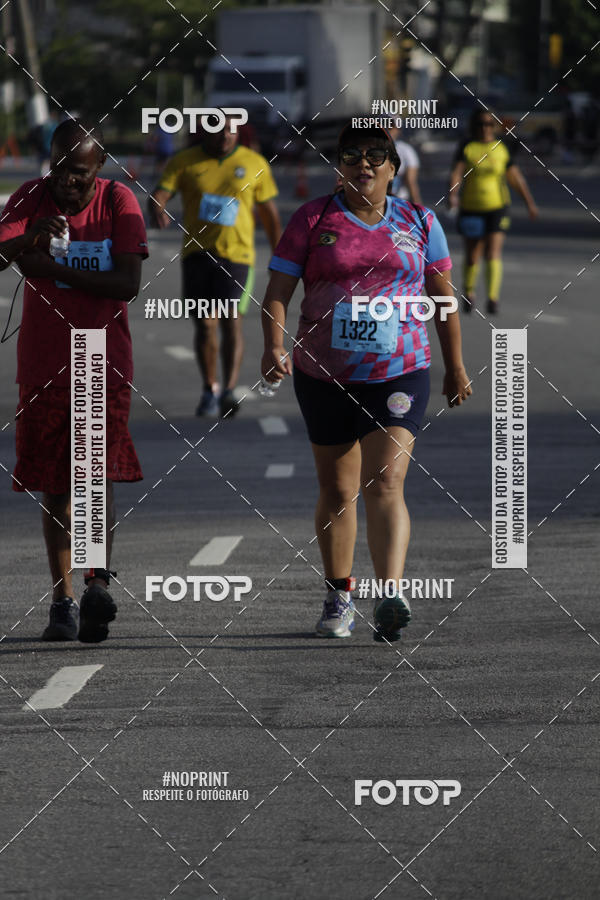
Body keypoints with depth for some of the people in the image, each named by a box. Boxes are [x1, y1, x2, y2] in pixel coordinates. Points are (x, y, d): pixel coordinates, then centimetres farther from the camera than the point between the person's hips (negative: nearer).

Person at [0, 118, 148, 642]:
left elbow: (128, 283, -11)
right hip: (43, 363, 2)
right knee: (54, 485, 4)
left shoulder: (118, 202, -3)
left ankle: (98, 582, -25)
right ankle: (63, 599, 8)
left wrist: (54, 270, -17)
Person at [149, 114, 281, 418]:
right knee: (205, 324, 4)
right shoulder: (185, 162, 4)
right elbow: (158, 195, -7)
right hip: (197, 253, 1)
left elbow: (269, 213, 13)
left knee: (230, 321, -15)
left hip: (236, 253, -1)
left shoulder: (254, 164, 6)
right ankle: (209, 391, 17)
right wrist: (157, 212, -32)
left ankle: (229, 392, -21)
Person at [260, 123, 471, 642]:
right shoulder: (312, 221, 1)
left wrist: (455, 366, 17)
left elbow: (443, 295, 14)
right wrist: (274, 346, -20)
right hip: (325, 377, 1)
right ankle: (340, 597, 26)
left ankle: (391, 599, -28)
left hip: (399, 374, -1)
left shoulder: (419, 223, 5)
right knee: (337, 491, 11)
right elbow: (277, 291, -3)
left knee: (385, 484, -16)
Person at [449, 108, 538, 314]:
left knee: (493, 252, -13)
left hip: (497, 207, 0)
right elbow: (456, 172, -14)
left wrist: (529, 202, 16)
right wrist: (452, 194, -32)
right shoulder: (467, 147, 0)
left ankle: (492, 298, -18)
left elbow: (515, 177, 14)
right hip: (471, 209, 0)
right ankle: (468, 293, 32)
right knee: (472, 256, 7)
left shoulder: (501, 148, 5)